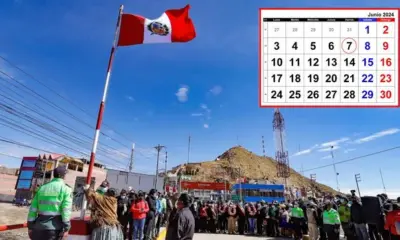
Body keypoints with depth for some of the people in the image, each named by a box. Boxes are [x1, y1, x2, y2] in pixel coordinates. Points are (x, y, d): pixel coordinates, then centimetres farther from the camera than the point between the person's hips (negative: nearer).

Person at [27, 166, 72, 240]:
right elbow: (66, 210, -14)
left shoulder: (42, 187, 11)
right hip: (55, 227, -5)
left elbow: (33, 208, 10)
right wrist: (66, 228, -12)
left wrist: (30, 226, 15)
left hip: (40, 226, 5)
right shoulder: (66, 189, -5)